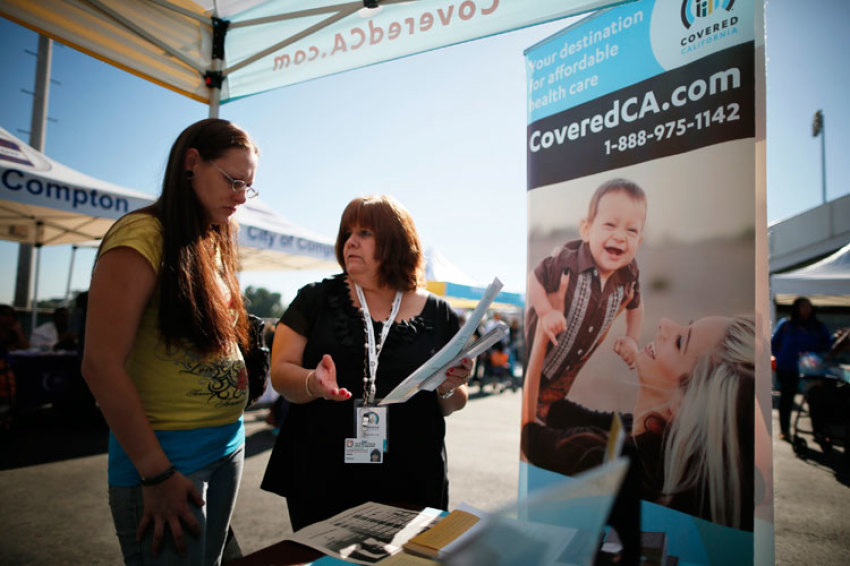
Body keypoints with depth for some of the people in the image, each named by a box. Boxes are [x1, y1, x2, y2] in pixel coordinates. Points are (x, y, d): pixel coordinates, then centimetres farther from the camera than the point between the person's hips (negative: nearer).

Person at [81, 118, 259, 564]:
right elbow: (101, 364, -19)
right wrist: (157, 474, -17)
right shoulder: (143, 237, -15)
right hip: (166, 456, -8)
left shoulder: (214, 246, 10)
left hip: (229, 445, 8)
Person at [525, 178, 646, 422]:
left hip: (570, 369, 5)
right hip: (535, 356, -5)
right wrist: (546, 312, -31)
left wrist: (631, 338, -2)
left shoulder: (628, 276, -14)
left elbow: (635, 306, 7)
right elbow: (534, 279, -19)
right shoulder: (566, 262, -32)